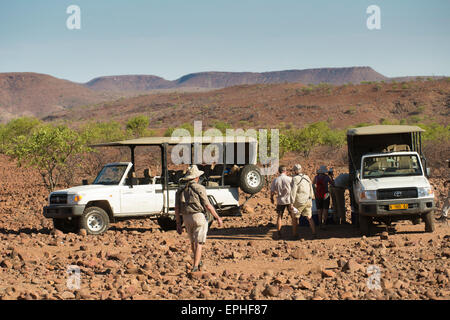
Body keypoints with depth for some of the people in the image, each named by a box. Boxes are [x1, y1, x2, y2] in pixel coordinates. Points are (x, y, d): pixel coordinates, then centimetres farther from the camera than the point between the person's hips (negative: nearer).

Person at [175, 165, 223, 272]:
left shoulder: (181, 190, 8)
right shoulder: (199, 188, -8)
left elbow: (177, 208, 6)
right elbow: (208, 206, -10)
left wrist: (178, 224, 11)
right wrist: (218, 218, -1)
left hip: (186, 219, 5)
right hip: (198, 217, -5)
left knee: (193, 241, 23)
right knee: (199, 243, -3)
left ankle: (198, 261, 39)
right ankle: (195, 267, -11)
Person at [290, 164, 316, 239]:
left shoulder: (295, 179, -14)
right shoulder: (307, 178, 6)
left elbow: (293, 192, -20)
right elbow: (311, 189, 16)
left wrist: (291, 203, -21)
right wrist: (311, 197, 29)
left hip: (299, 202, -5)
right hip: (308, 201, 5)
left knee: (294, 218, 11)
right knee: (309, 217, 7)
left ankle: (295, 234, 15)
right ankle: (314, 233, -4)